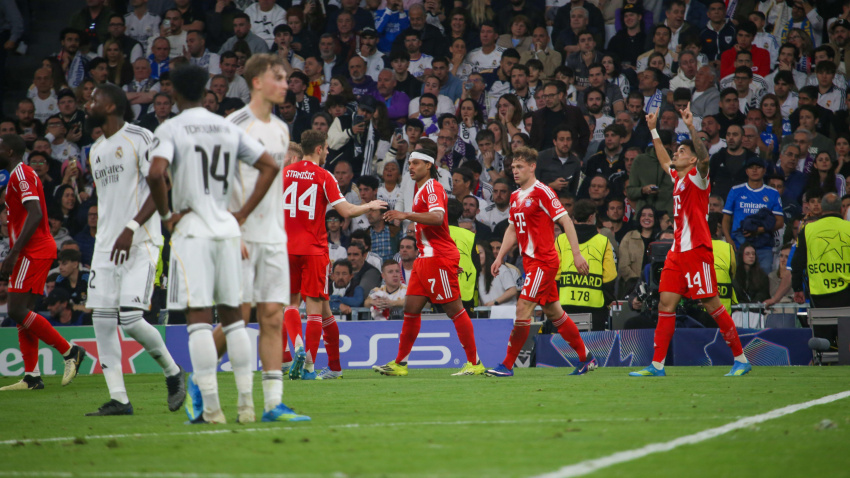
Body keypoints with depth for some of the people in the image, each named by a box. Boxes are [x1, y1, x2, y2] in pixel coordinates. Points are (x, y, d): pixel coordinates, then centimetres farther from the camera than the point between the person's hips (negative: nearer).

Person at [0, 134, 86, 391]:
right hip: (34, 252, 10)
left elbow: (35, 215, -22)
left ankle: (69, 351, -9)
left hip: (34, 252, -10)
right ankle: (32, 377, 4)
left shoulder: (21, 175, -11)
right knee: (22, 312, 6)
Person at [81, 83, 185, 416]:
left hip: (140, 243, -8)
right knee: (102, 321, -1)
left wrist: (131, 228, -20)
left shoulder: (140, 139, -7)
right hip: (106, 246, 8)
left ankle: (173, 372, 7)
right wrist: (103, 241, 20)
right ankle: (118, 399, 3)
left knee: (130, 319, -16)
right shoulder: (96, 150, 19)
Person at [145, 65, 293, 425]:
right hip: (227, 229, 5)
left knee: (199, 317, -6)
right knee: (232, 315, 11)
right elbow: (270, 166, 9)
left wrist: (166, 215, -7)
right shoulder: (229, 128, 11)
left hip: (192, 231, -5)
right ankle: (246, 403, 7)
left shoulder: (170, 129, -5)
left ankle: (210, 408, -10)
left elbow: (156, 174, -21)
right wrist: (244, 213, 9)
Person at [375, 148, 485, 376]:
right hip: (425, 258, 10)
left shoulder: (432, 188, -11)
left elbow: (437, 217, -27)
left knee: (454, 309, -7)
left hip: (439, 258, -10)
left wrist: (406, 215, -33)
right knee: (411, 308, 6)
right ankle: (400, 364, 9)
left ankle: (475, 363, -3)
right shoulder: (421, 189, 19)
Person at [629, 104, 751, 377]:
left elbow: (704, 158, -27)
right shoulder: (677, 178, 16)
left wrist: (691, 128, -34)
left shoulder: (697, 177, -5)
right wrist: (653, 130, 38)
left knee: (712, 305, -6)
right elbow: (664, 161, 36)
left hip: (697, 250, -8)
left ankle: (741, 359, 2)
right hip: (677, 251, 8)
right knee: (666, 305, 2)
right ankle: (657, 365, 3)